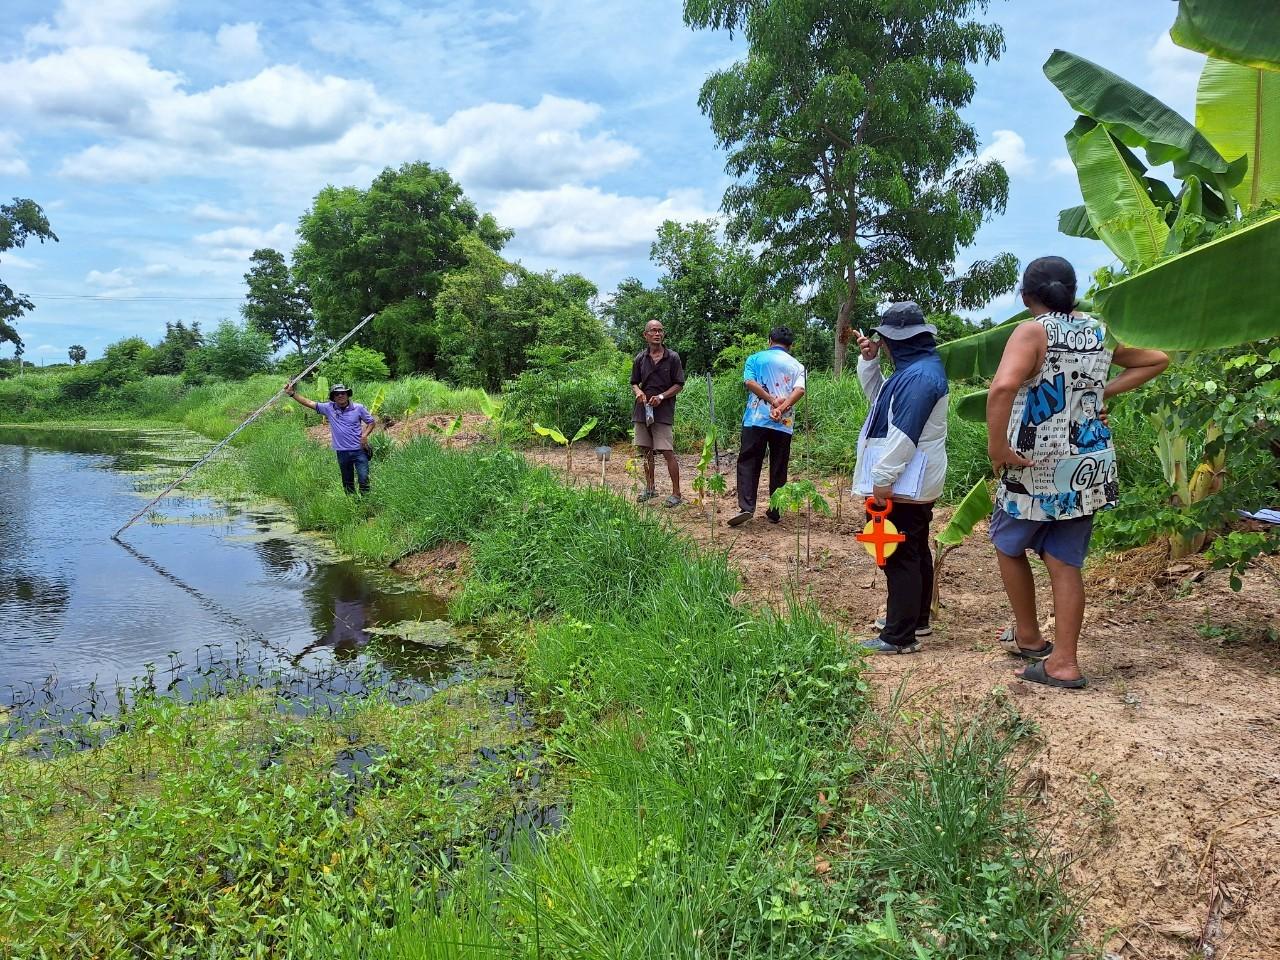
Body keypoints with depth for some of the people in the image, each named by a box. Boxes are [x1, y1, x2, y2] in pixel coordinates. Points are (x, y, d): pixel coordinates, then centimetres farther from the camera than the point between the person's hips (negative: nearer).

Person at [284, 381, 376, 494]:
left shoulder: (358, 408, -3)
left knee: (364, 479, -8)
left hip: (359, 451, -3)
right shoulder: (329, 408, 1)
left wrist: (364, 435, -10)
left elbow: (371, 422, 6)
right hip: (342, 453, 3)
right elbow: (309, 403, 1)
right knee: (347, 483, 13)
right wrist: (292, 393, -7)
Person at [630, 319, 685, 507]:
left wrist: (661, 396, -15)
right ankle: (650, 488, 26)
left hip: (663, 412, -4)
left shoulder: (672, 357, -2)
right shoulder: (640, 358, 7)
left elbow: (679, 385, -1)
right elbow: (634, 383, 14)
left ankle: (676, 494, -1)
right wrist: (638, 392, -9)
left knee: (668, 452, -7)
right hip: (642, 410, 4)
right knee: (647, 451, 12)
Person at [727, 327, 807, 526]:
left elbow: (749, 382, -8)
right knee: (778, 468, 10)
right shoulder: (796, 365, 13)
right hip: (783, 424, 2)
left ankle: (746, 507, -14)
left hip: (756, 420, -2)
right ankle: (775, 512, 14)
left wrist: (772, 401, -8)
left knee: (748, 464, 1)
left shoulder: (755, 358, 10)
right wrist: (781, 408, -13)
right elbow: (800, 390, -6)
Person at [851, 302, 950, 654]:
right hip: (914, 484, 11)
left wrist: (883, 478, -24)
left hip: (904, 485, -11)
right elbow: (879, 399, 23)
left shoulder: (919, 375, -20)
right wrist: (869, 361, 11)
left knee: (899, 558, -6)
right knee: (915, 553, 19)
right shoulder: (916, 367, 13)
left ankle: (900, 636, -1)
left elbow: (904, 434, -25)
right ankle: (916, 618, 33)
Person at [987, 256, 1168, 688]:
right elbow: (1157, 360, 21)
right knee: (1065, 563, 10)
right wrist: (1105, 391, 12)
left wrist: (997, 447, -24)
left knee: (1009, 545, 18)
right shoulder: (1099, 331, 7)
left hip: (1038, 469, -5)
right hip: (1089, 467, 5)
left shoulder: (1032, 332, -13)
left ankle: (1029, 639, 28)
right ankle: (1063, 663, 11)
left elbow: (1002, 387, -32)